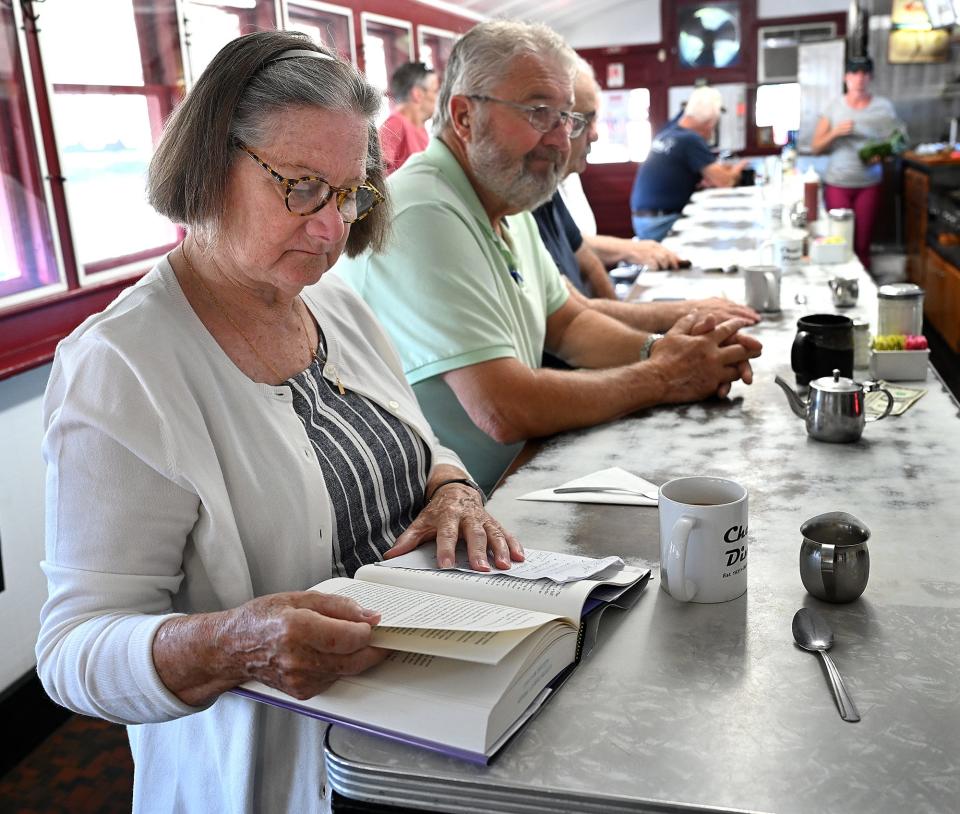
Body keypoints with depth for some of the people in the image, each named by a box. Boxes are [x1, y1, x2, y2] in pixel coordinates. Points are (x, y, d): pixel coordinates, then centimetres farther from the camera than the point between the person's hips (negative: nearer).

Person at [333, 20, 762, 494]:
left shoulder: (505, 201, 8)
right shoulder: (422, 218, -24)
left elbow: (565, 322, 14)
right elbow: (505, 411, -29)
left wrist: (655, 349, -7)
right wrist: (661, 378, -16)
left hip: (513, 482, 9)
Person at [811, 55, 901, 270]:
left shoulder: (884, 107, 0)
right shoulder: (834, 106, 0)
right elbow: (816, 146, 0)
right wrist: (835, 132, -18)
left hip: (869, 184, 0)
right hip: (837, 184, 0)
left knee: (863, 245, 2)